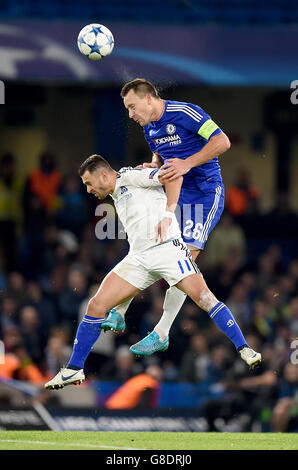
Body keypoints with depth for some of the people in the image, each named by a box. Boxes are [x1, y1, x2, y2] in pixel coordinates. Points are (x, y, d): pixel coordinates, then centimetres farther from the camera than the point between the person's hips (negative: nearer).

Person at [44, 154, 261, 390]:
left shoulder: (131, 176, -2)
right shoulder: (117, 194, 24)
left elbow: (174, 176, -13)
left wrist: (168, 213, -20)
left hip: (167, 248, -8)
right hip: (138, 259, 8)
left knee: (203, 297, -22)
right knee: (96, 306, -1)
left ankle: (244, 350, -14)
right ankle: (74, 370, 6)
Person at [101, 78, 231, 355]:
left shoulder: (185, 113, -16)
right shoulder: (149, 128, 8)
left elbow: (222, 142, -20)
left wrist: (187, 163, -27)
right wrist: (152, 167, 1)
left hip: (205, 194, -8)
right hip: (174, 195, 8)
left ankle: (161, 333, -12)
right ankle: (118, 312, 7)